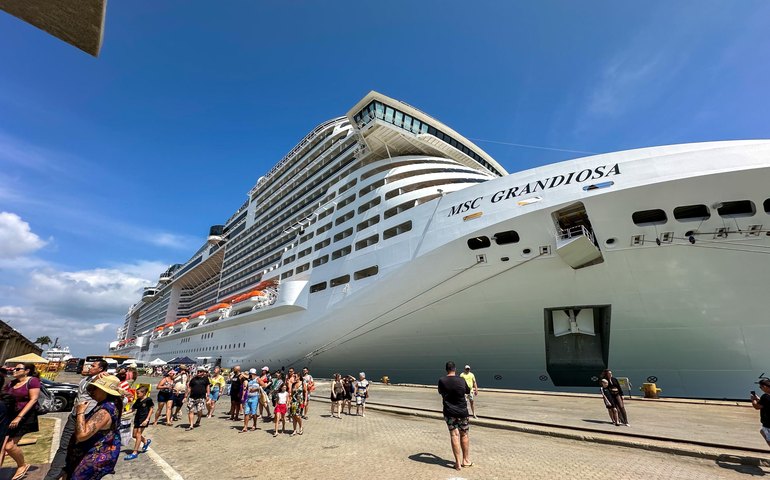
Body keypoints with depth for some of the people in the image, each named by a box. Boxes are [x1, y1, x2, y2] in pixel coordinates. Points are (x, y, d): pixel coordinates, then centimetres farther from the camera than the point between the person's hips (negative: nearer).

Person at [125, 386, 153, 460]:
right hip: (137, 418, 8)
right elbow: (132, 409, 14)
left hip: (144, 419, -8)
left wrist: (147, 420, -15)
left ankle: (135, 452, 0)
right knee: (135, 435, 12)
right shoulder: (138, 401, 8)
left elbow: (151, 409, -11)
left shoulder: (148, 400, -13)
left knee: (138, 434, -8)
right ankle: (146, 441, 36)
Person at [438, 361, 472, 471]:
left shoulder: (441, 381, -9)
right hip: (462, 411, 1)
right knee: (464, 435, 15)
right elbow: (468, 391, 12)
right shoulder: (462, 380, -7)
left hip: (449, 412, -1)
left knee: (454, 435, 4)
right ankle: (466, 460, 24)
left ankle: (458, 463, 3)